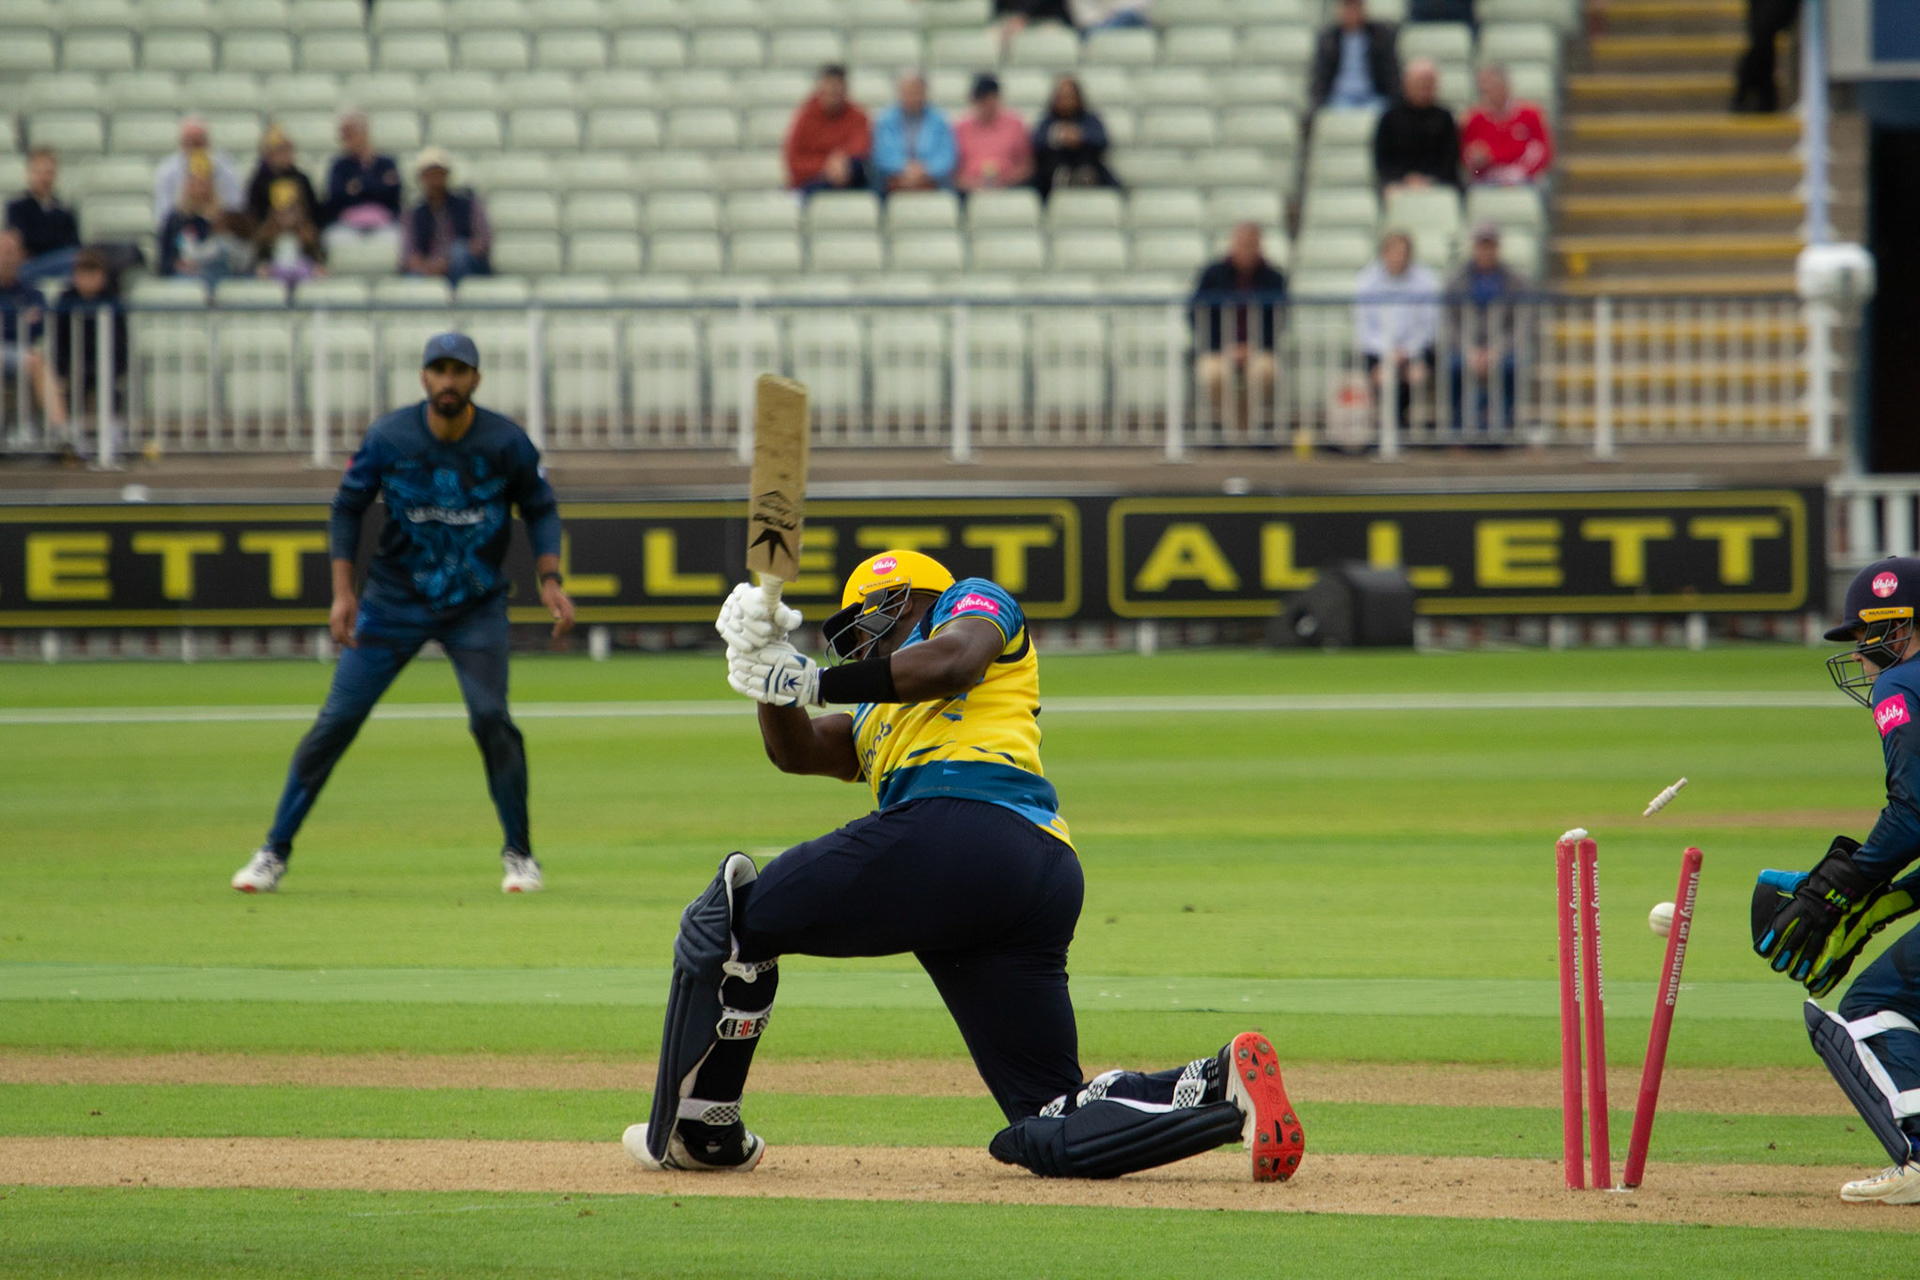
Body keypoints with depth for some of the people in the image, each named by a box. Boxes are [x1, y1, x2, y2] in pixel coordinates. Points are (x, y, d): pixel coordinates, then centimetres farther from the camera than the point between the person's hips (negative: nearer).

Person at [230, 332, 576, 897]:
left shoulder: (506, 442, -11)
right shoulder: (388, 438, -12)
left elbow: (540, 508, 3)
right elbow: (348, 508, -1)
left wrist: (549, 580, -10)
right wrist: (342, 591, -9)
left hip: (477, 605, 0)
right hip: (395, 602, 0)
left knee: (491, 719, -15)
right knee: (337, 719, -3)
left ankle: (519, 852, 4)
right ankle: (275, 851, 6)